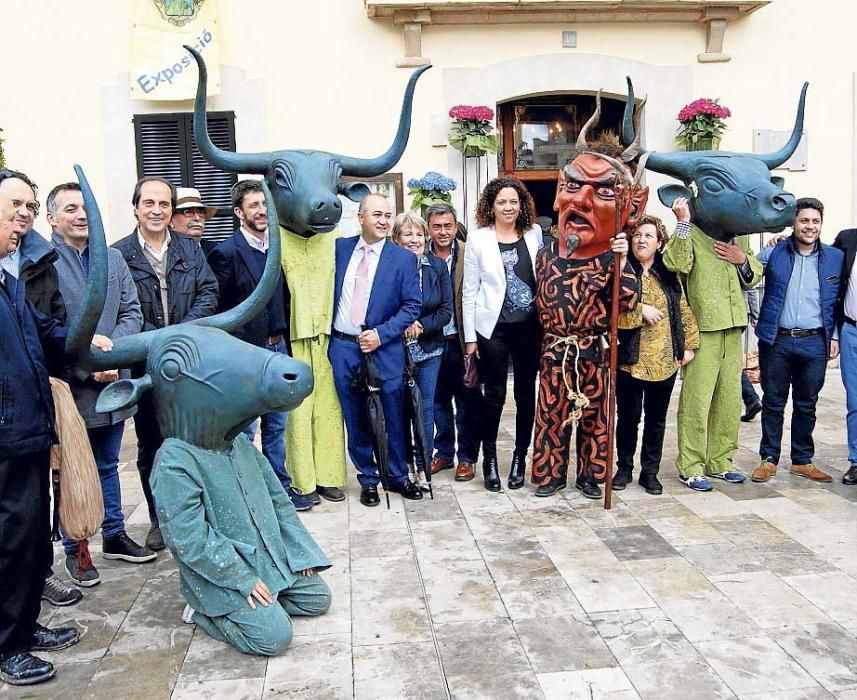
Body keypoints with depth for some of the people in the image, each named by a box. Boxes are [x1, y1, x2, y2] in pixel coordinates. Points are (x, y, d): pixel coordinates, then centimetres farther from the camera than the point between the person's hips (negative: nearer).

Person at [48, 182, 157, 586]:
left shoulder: (113, 258, 7)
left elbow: (131, 312, 4)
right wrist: (86, 367, -20)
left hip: (113, 382, 5)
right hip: (71, 388, -5)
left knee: (107, 465, 20)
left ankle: (114, 536, 35)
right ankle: (74, 549, 25)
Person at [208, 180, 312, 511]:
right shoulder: (226, 253, -12)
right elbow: (220, 309, -12)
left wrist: (283, 339, 9)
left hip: (277, 348, 7)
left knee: (276, 424, 16)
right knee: (244, 429, 5)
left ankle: (280, 485, 28)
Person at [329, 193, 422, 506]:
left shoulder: (403, 258, -1)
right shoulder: (339, 248, 6)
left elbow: (412, 305, -3)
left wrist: (381, 334, -13)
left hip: (383, 348, -2)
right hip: (342, 347, 2)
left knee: (393, 417, 5)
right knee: (355, 419, 9)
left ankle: (398, 476, 23)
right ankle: (368, 479, 23)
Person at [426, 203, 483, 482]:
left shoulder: (468, 255, -6)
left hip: (461, 341, -2)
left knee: (467, 401, 7)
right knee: (438, 400, 15)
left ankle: (466, 457, 20)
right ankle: (444, 453, 30)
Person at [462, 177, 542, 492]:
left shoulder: (534, 234, 6)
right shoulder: (478, 239, -1)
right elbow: (469, 290, 0)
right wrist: (470, 336, -2)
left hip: (530, 327, 2)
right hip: (493, 328, -2)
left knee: (526, 394, 8)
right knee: (494, 395, 2)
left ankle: (520, 457, 23)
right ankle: (489, 459, 18)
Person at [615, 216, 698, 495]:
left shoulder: (668, 275, 10)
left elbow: (683, 311, 12)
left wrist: (689, 344, 7)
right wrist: (640, 310, -18)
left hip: (665, 360, 4)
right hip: (630, 359, -3)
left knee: (656, 419, 11)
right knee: (627, 418, 5)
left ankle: (650, 472, 23)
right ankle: (624, 468, 22)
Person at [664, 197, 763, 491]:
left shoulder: (737, 234, 17)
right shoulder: (691, 233, -4)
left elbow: (755, 275, 21)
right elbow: (676, 263, -22)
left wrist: (743, 260, 1)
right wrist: (683, 221, -24)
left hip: (733, 327, 7)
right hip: (701, 328, -7)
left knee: (729, 398, 13)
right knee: (697, 399, -5)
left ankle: (720, 461, 25)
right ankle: (691, 466, 5)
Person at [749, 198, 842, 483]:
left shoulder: (835, 257, 6)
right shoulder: (774, 252, 0)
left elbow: (839, 301, 10)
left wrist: (835, 336, 5)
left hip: (815, 343, 1)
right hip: (776, 341, -1)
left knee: (806, 405, 11)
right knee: (773, 403, 7)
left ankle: (802, 461, 23)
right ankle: (769, 459, 17)